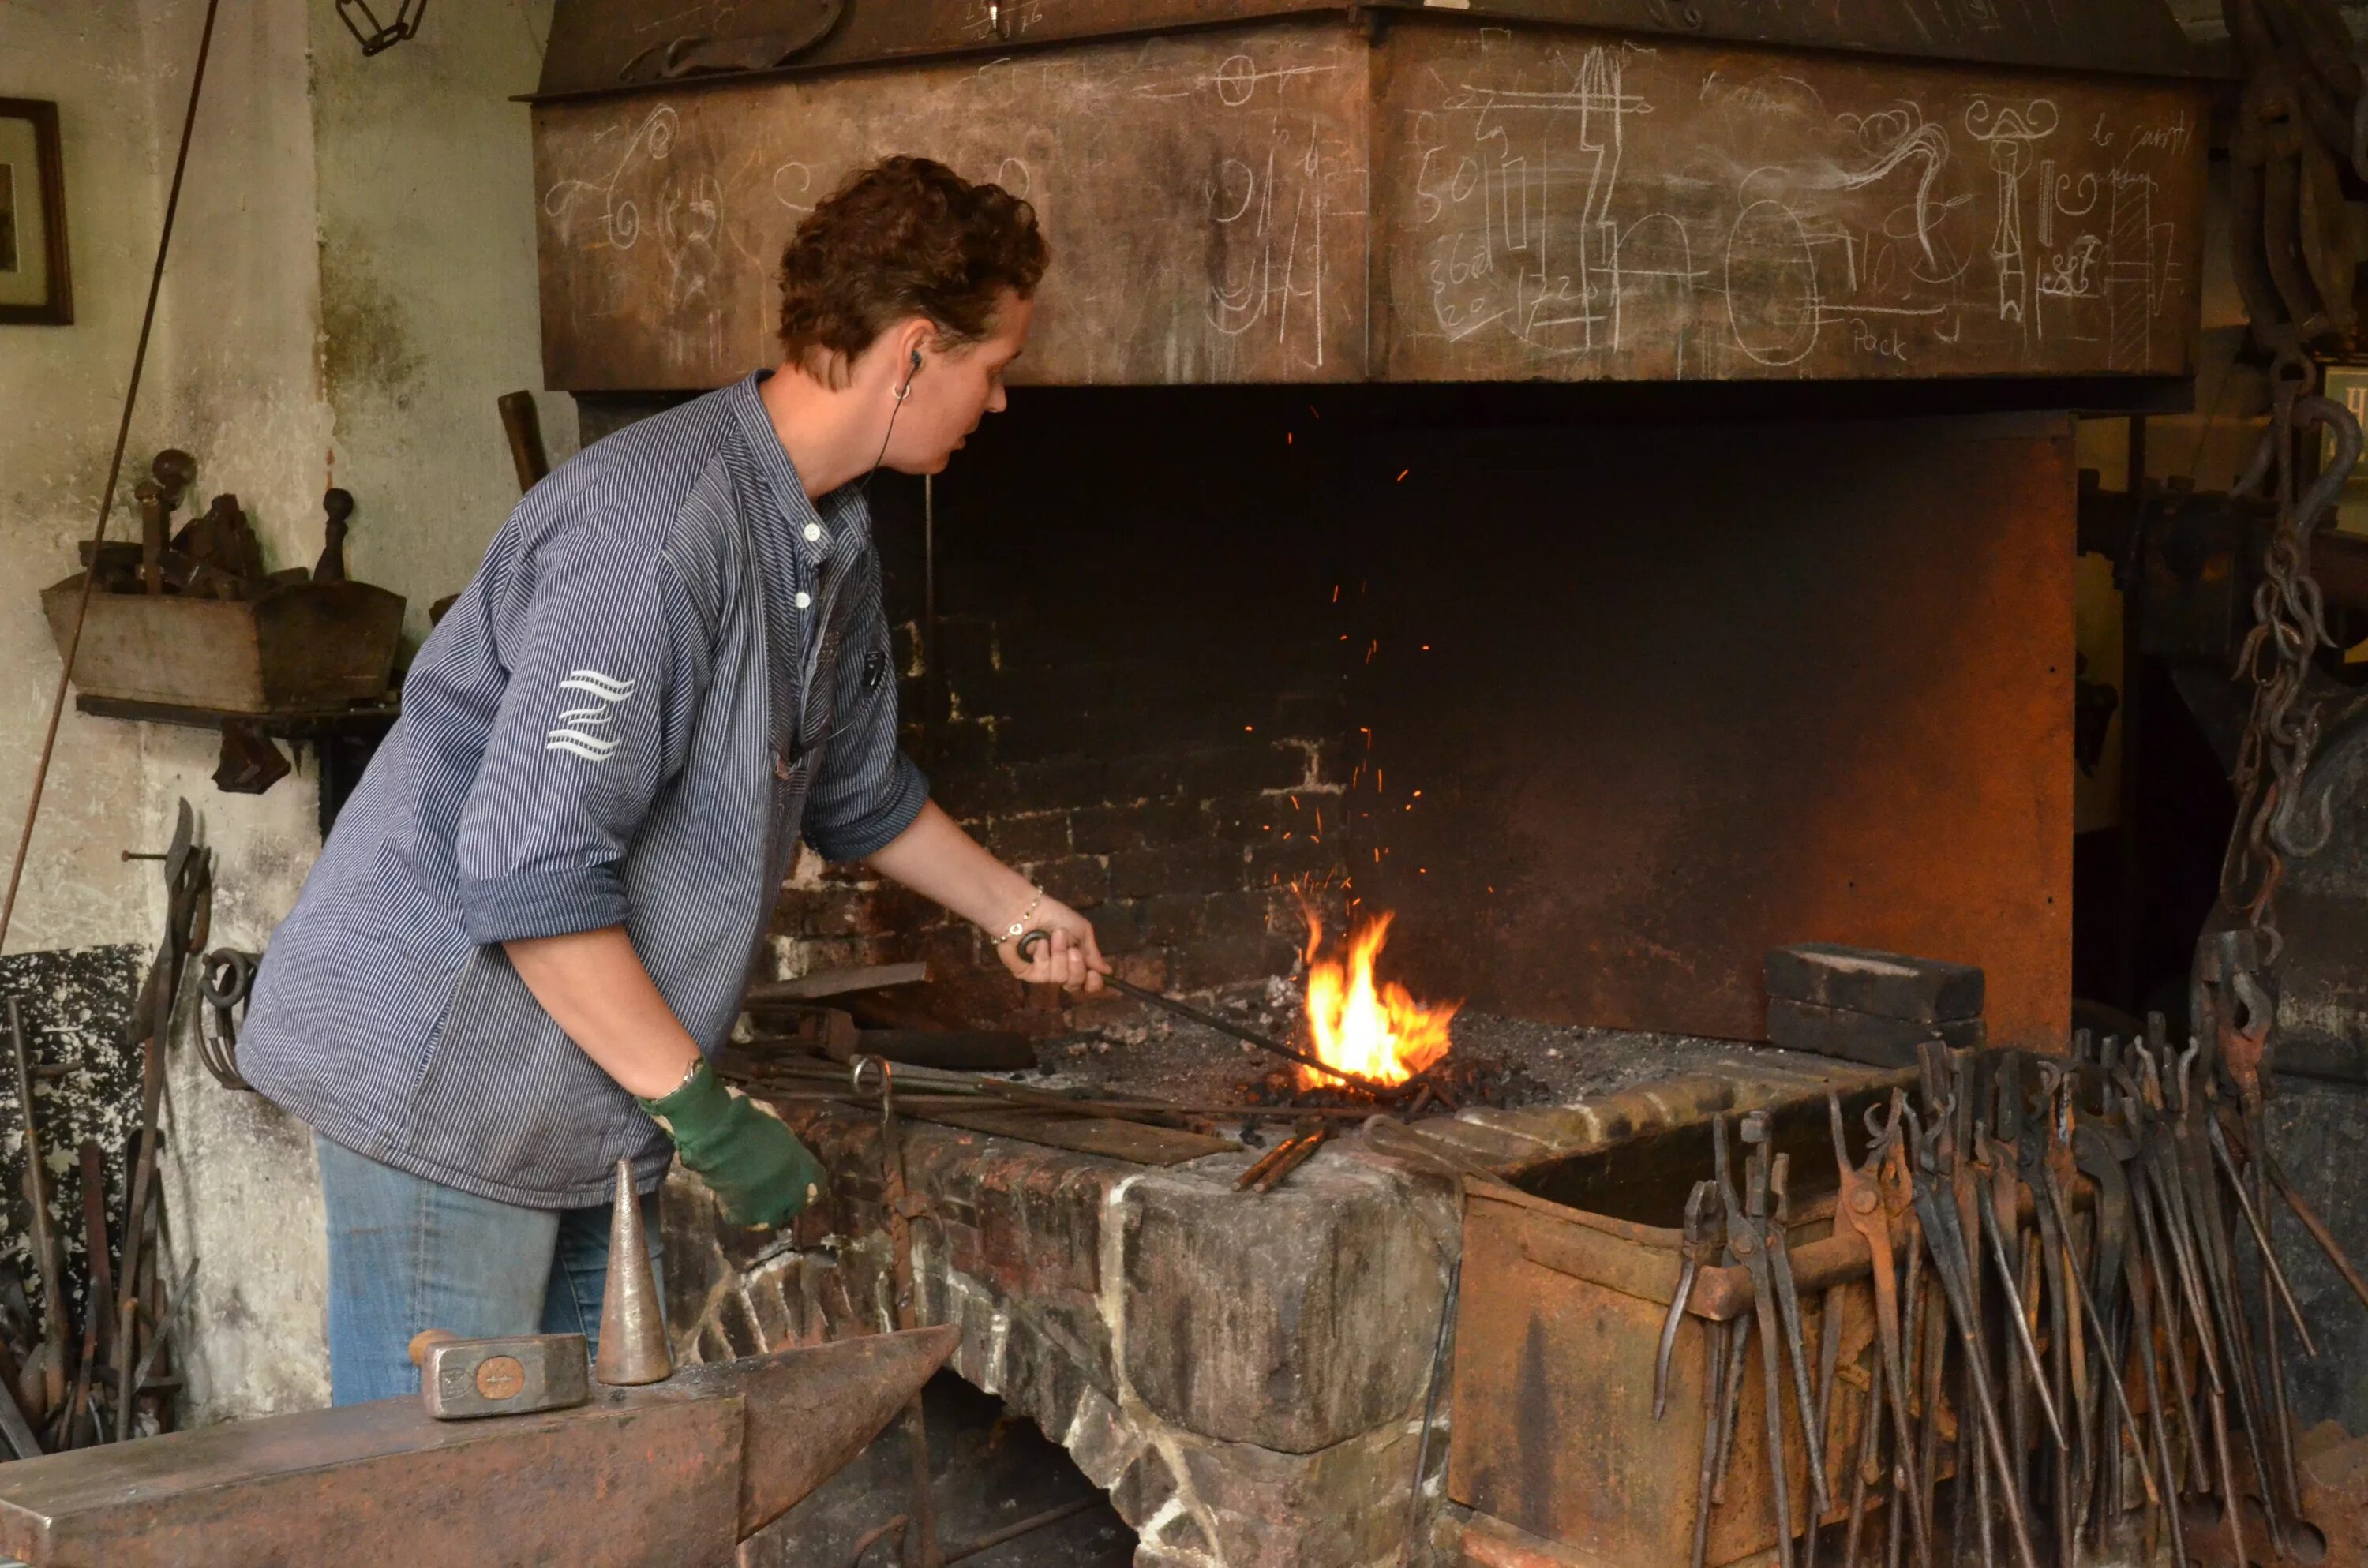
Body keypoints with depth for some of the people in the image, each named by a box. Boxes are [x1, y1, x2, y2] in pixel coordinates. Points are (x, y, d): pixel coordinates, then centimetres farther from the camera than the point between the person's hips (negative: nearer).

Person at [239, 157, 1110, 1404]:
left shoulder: (831, 546, 9)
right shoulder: (662, 526, -24)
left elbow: (857, 792, 29)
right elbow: (529, 870, -28)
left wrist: (1015, 911, 35)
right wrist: (703, 1114, -22)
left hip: (597, 1106, 10)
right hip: (447, 1083, -9)